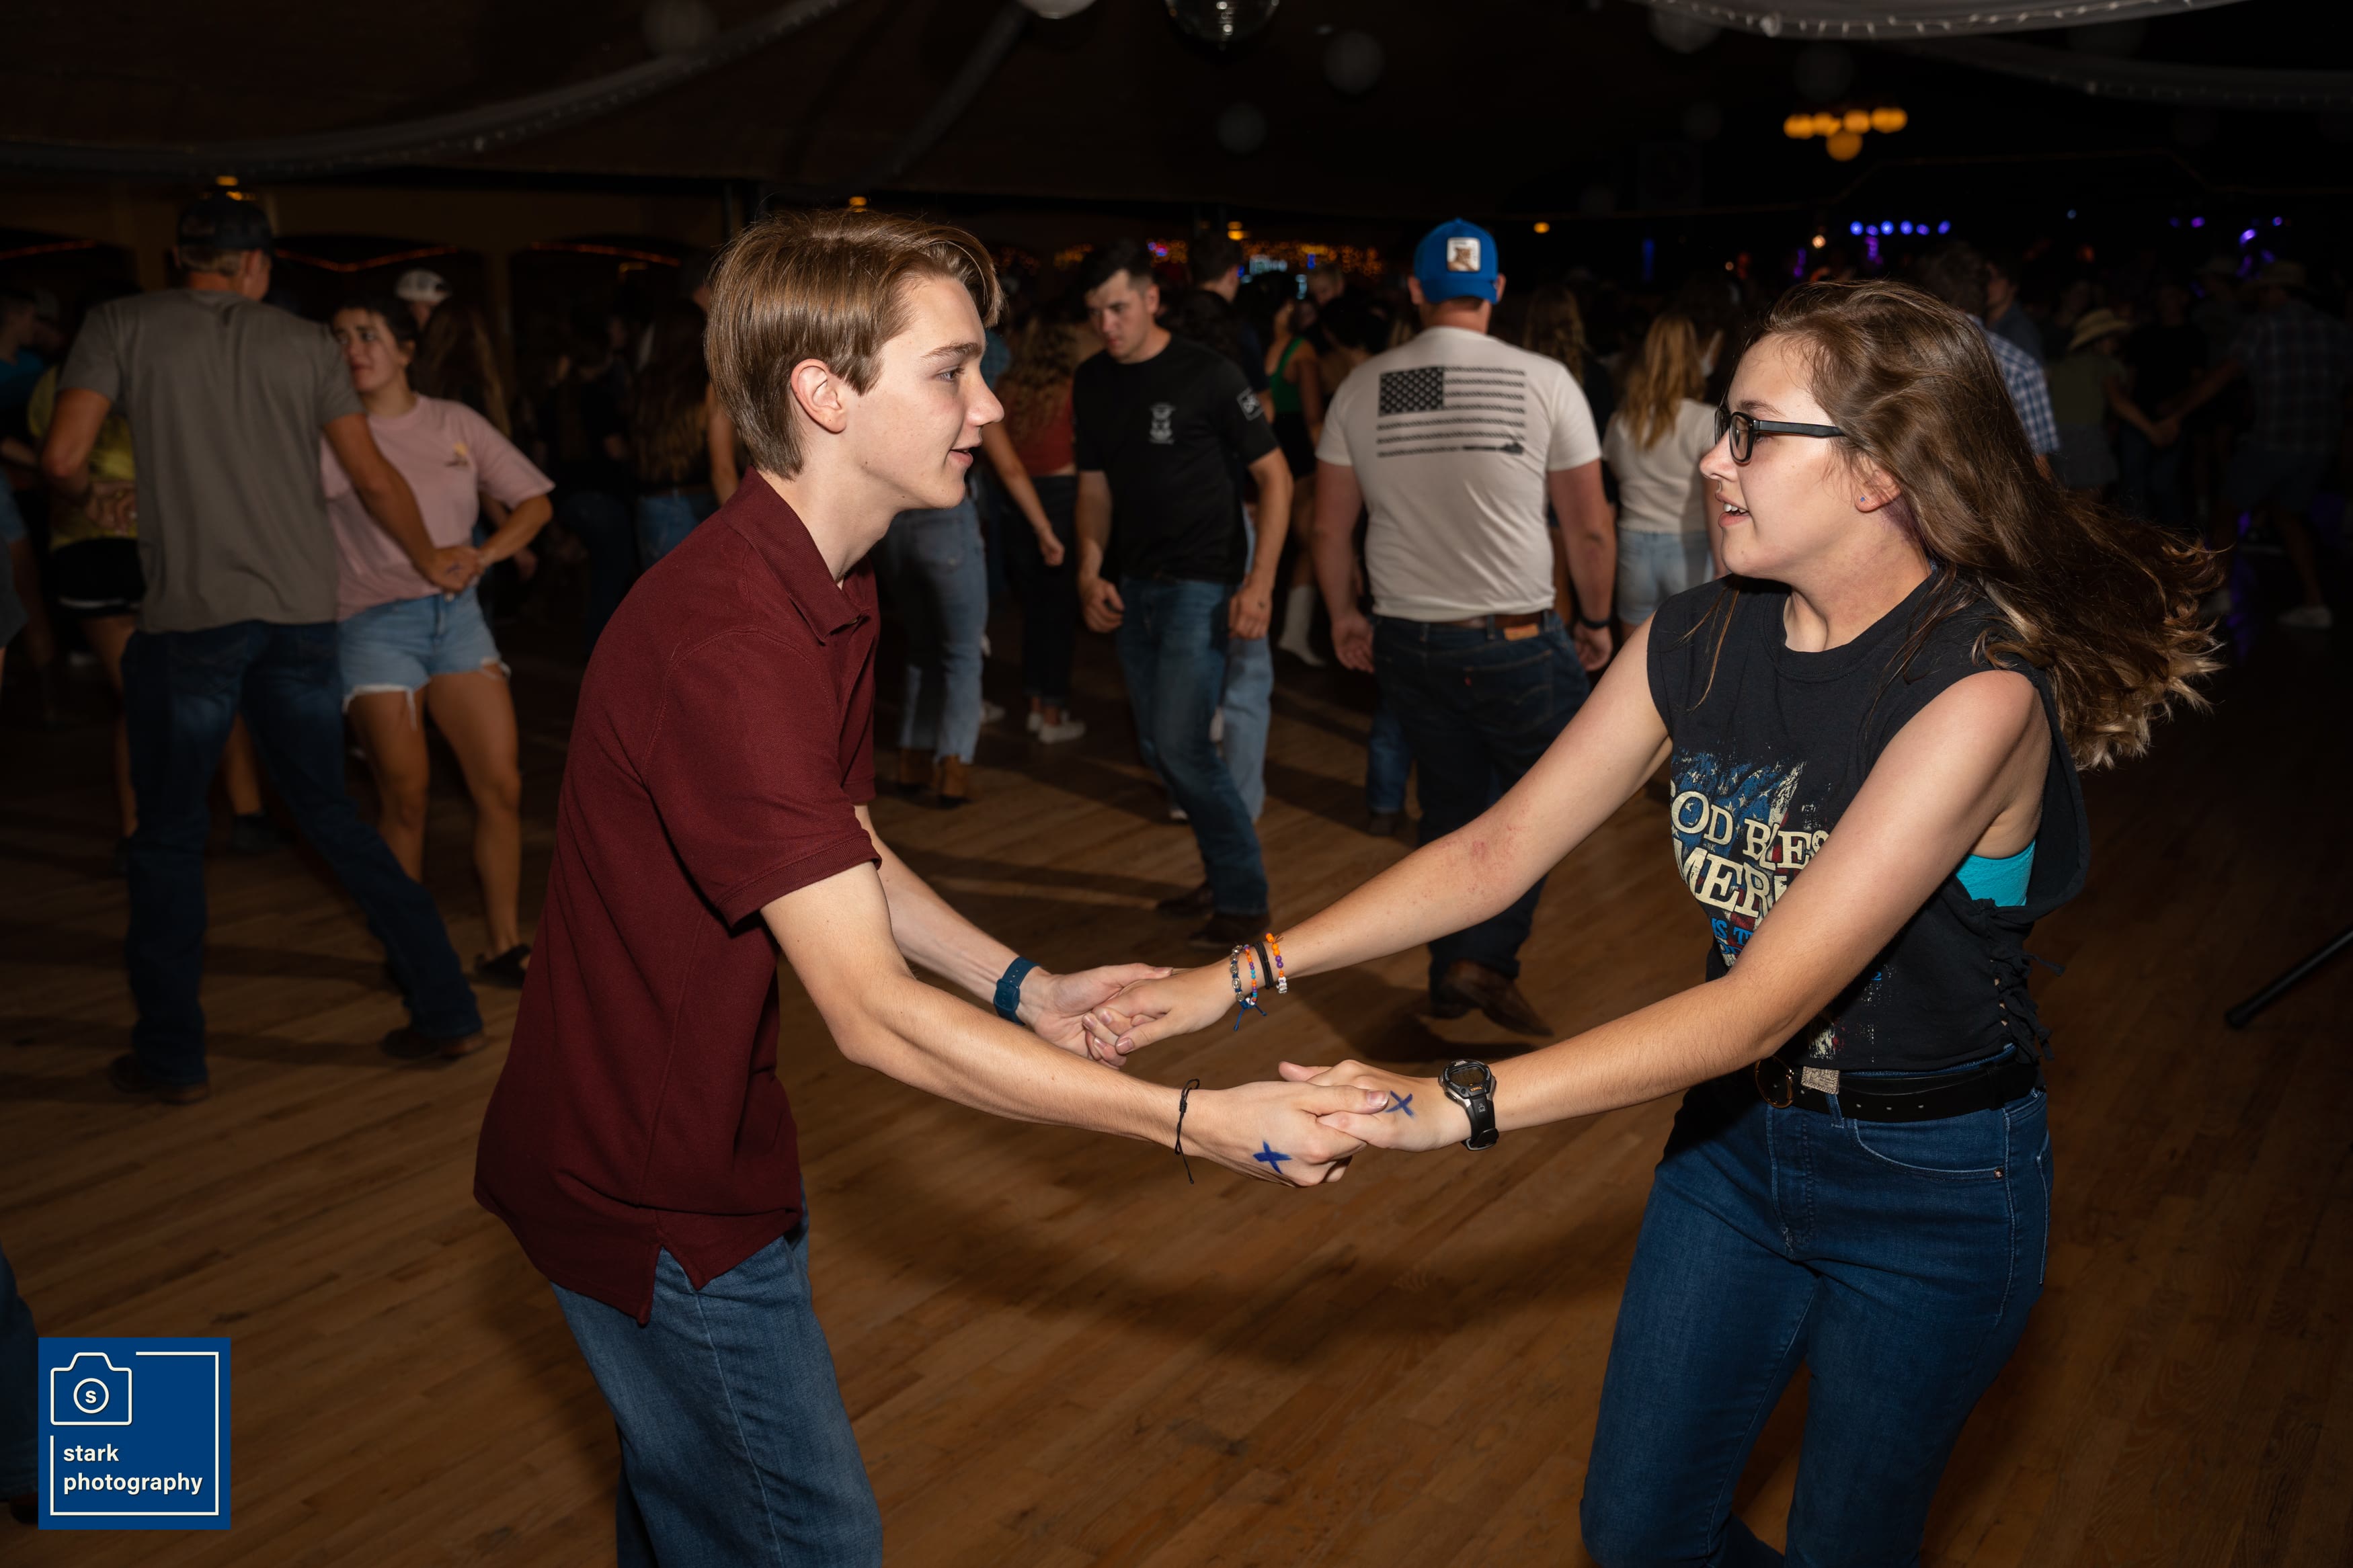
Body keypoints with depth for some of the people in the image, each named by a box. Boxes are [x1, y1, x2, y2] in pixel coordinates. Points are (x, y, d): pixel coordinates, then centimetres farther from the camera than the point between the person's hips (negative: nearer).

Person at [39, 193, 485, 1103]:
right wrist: (431, 561, 27)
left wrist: (84, 501, 19)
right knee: (328, 813, 15)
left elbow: (62, 459, -4)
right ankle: (445, 1007, 13)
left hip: (190, 615, -3)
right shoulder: (306, 343, 11)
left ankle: (171, 1055, 15)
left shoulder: (122, 325, 4)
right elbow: (375, 480, 12)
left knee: (169, 834, 10)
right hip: (303, 613, 3)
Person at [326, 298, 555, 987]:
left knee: (501, 785, -3)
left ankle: (504, 945, 8)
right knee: (405, 796, -2)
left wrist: (483, 554, -3)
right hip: (373, 623, -3)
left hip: (456, 614, 3)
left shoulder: (455, 424, 8)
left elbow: (535, 501, 10)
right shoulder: (328, 433, 1)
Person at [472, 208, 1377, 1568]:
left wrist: (1026, 988, -1)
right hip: (652, 1187, -9)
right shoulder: (727, 643, -32)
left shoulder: (828, 591, 2)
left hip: (697, 1139, 9)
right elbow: (873, 1012, -33)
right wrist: (1200, 1125, -31)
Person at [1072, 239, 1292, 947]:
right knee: (1156, 748, 11)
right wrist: (1092, 571, -2)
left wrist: (1259, 584, -16)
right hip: (1133, 587, 7)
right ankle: (1223, 875, 28)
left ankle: (1243, 900, 3)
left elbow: (1275, 475, -9)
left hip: (1201, 583, -7)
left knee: (1182, 744, -13)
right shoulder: (1092, 383, 6)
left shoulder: (1207, 374, -11)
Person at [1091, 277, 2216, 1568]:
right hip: (1735, 1135, 5)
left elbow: (1764, 1005, -31)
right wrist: (1242, 976, -11)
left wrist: (1459, 1104, -36)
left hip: (1931, 1181, -5)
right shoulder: (1697, 641, -8)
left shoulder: (1977, 689, -27)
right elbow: (1498, 850, -5)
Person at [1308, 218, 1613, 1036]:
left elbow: (1328, 526, 6)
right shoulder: (1542, 380, -6)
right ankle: (1485, 954, 2)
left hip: (1408, 639, 3)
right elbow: (1589, 527, -3)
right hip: (1518, 638, -3)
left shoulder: (1363, 387, 1)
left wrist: (1343, 615, 20)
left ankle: (1451, 971, 27)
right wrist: (1597, 620, 11)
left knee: (1451, 803, 18)